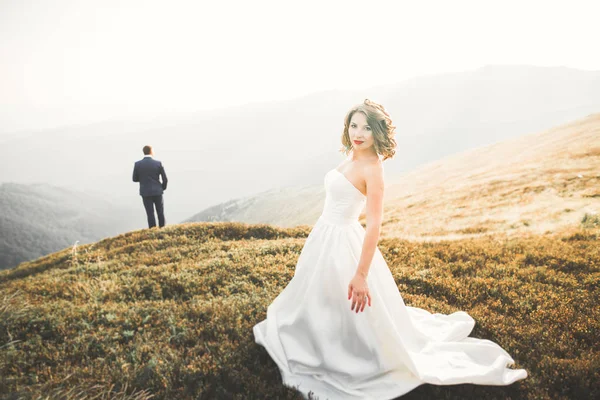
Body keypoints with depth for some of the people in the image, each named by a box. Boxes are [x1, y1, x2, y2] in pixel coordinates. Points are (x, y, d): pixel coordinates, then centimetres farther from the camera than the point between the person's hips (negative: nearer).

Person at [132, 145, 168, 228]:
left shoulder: (137, 164, -4)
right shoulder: (158, 163, -6)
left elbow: (135, 179, 3)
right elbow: (165, 179, -4)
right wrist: (163, 188, 14)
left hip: (145, 193, 0)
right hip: (157, 192, 0)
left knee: (150, 214, 4)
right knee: (160, 213, 12)